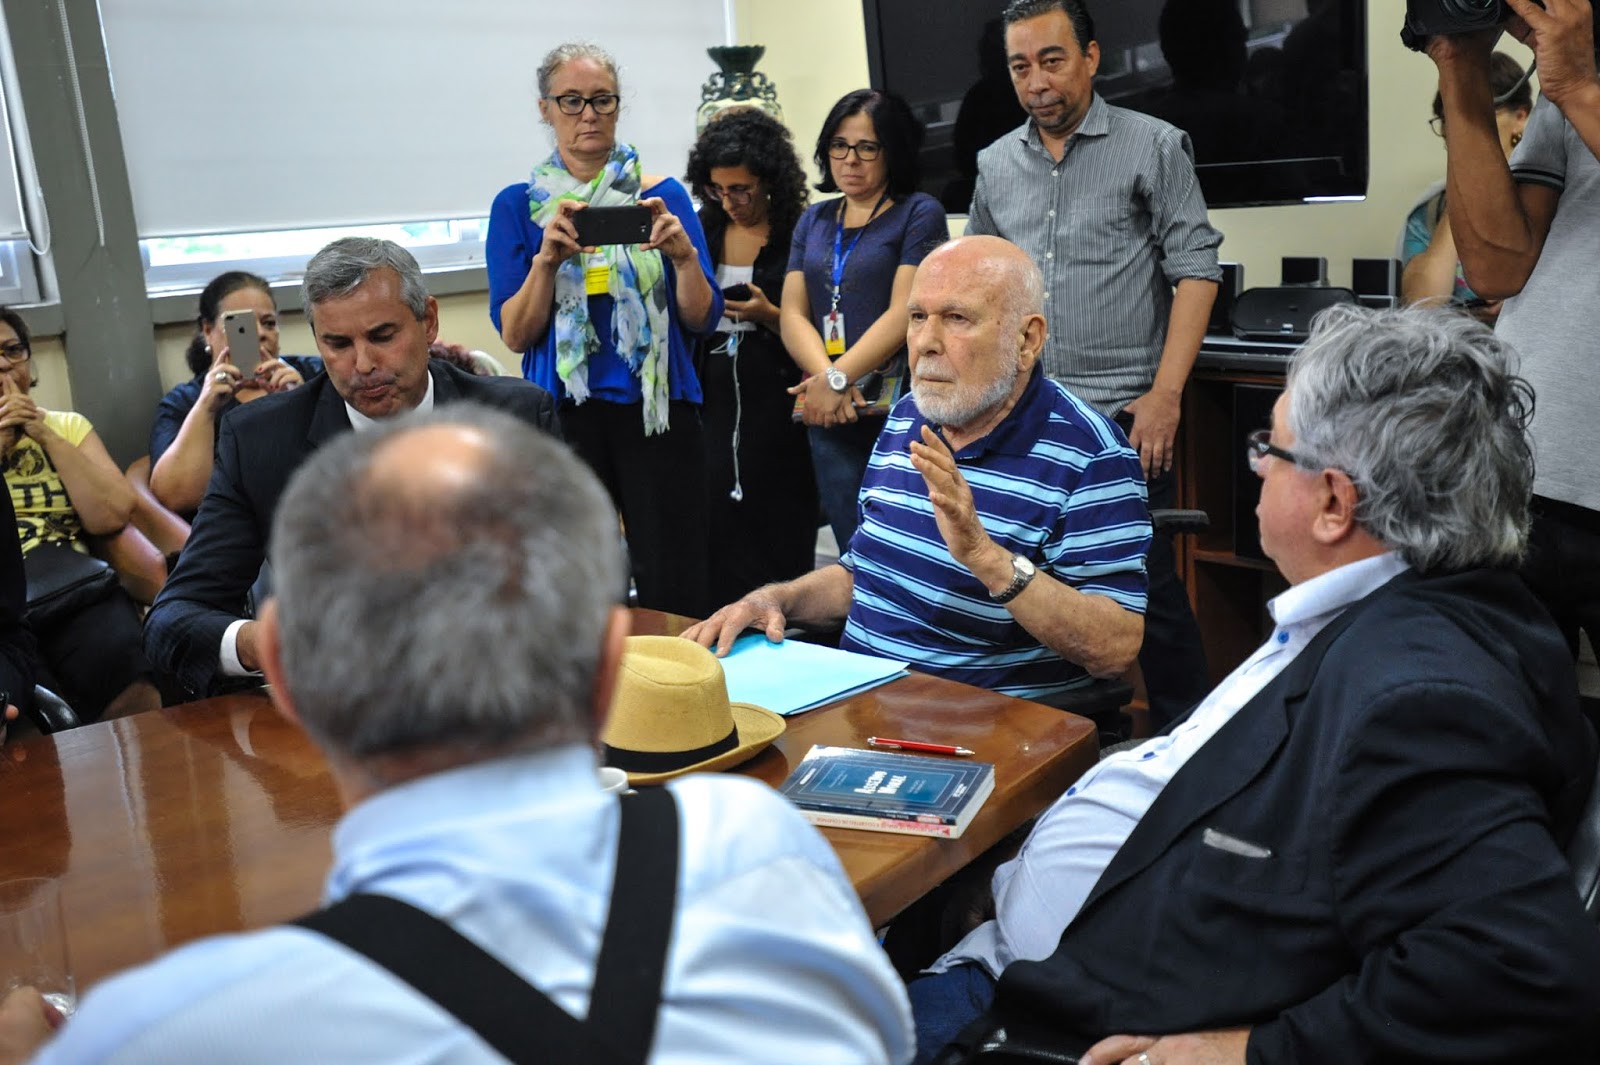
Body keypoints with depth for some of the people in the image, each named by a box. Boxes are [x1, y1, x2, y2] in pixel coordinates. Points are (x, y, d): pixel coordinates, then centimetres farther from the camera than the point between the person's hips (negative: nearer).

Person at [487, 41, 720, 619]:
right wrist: (547, 259, -16)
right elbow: (514, 334, -1)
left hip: (658, 409, 0)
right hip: (564, 414, 1)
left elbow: (702, 320, 2)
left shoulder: (663, 195, 4)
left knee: (674, 594, -4)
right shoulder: (518, 205, 5)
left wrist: (684, 255, -16)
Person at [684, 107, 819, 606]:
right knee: (717, 528, 4)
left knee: (777, 536, -1)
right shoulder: (704, 228, 9)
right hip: (712, 397, 4)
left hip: (773, 402, -4)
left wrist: (768, 314, -17)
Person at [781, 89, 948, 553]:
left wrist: (837, 379, -15)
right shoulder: (814, 221, 17)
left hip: (898, 409, -5)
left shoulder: (919, 213, 1)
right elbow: (793, 314, 8)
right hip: (829, 415, 5)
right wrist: (825, 377, -10)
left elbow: (905, 313, -10)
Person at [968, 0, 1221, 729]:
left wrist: (1166, 394, -12)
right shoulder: (996, 165, 11)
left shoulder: (1153, 147, -2)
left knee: (1148, 586, 1)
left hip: (1123, 415, -4)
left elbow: (1195, 270, -5)